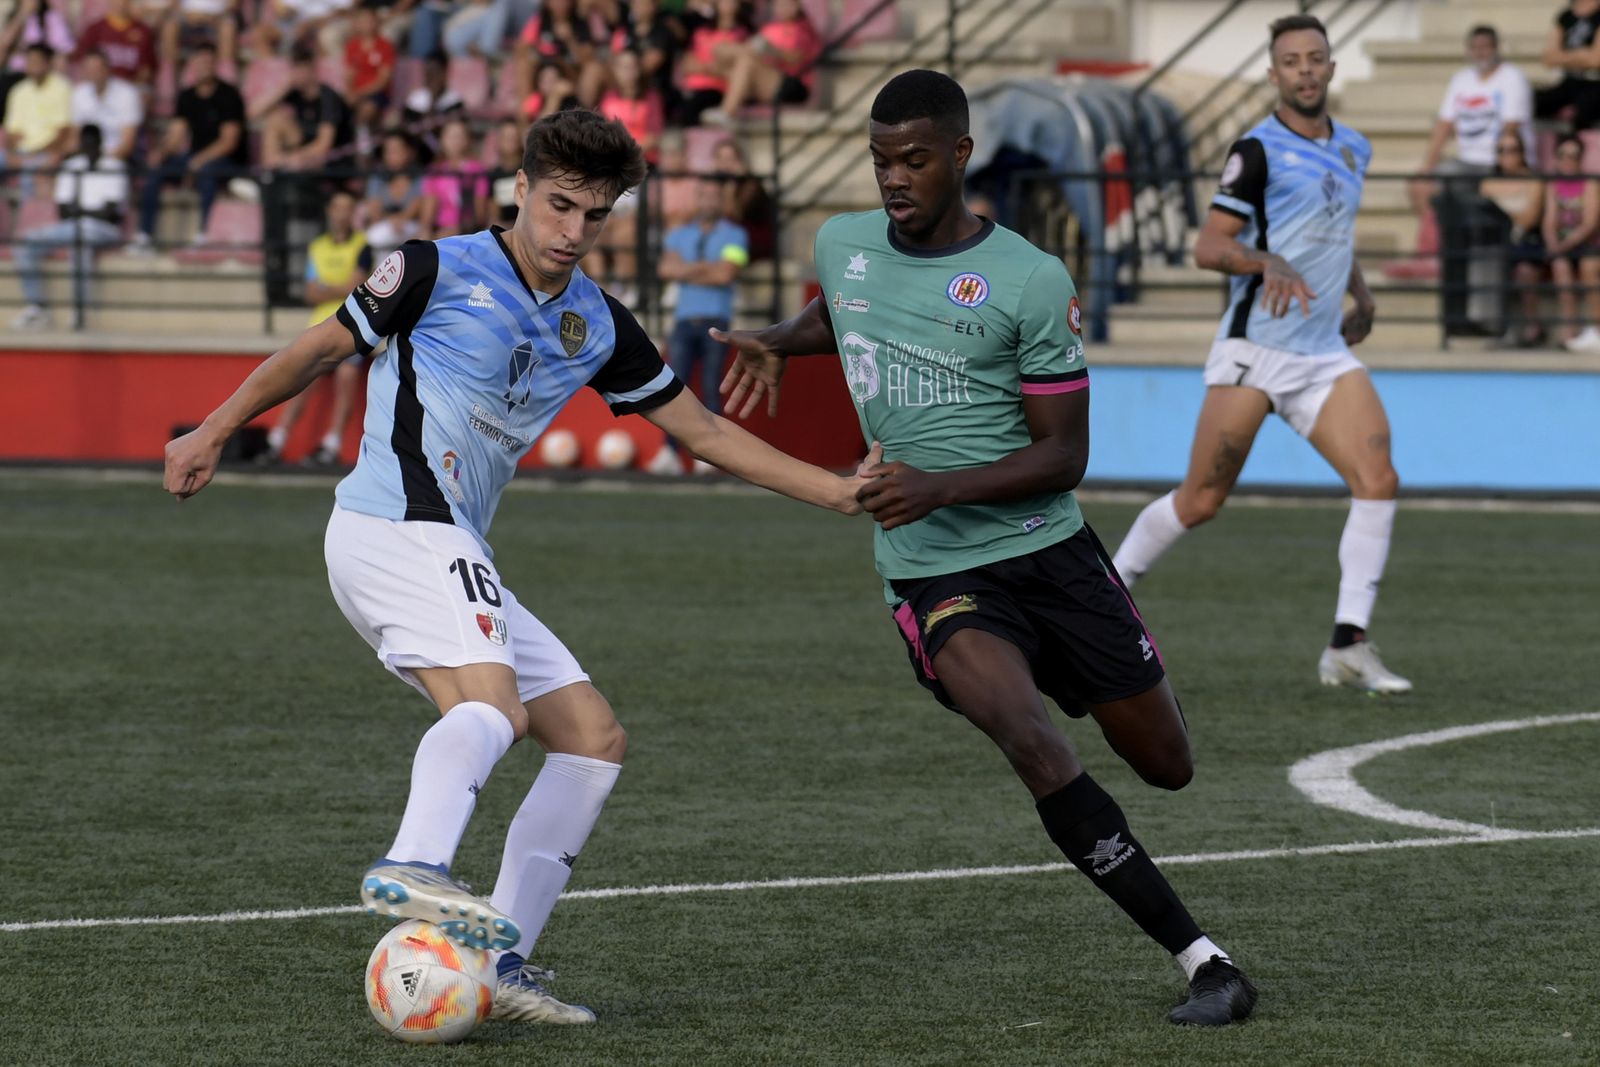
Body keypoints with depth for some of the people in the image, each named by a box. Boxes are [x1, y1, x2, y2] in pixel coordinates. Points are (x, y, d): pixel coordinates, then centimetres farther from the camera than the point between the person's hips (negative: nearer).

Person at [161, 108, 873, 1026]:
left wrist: (839, 493, 16)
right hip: (397, 528, -8)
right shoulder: (442, 271, -3)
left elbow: (702, 429, 21)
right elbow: (321, 349, 8)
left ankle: (497, 962, -5)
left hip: (456, 556, 8)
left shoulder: (599, 326, 15)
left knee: (594, 737, 2)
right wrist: (215, 433, 11)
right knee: (493, 704, -32)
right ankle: (414, 869, -56)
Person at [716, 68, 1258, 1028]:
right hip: (934, 577, 0)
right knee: (1035, 747, -26)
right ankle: (1202, 961, -23)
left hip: (1050, 551, 0)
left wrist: (940, 488, -23)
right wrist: (774, 345, 8)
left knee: (1168, 765, 7)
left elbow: (1064, 455, -10)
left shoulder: (1033, 281, -10)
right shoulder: (841, 246, 3)